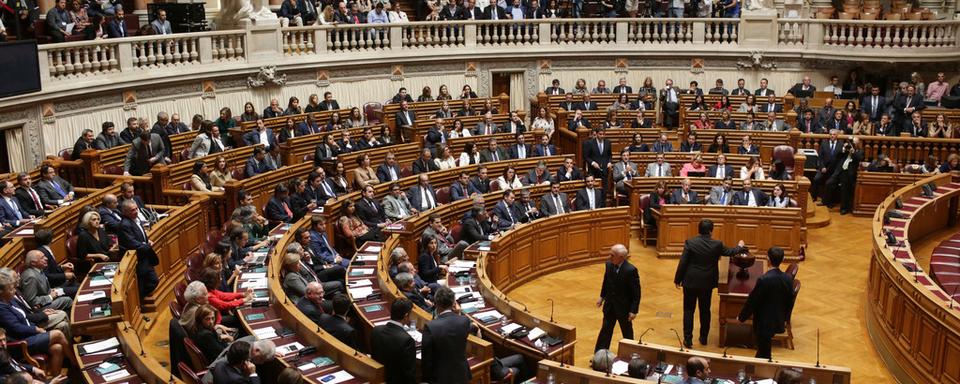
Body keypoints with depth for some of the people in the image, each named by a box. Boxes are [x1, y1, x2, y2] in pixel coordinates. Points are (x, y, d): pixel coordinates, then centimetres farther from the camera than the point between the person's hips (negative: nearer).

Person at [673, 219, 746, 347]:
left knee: (688, 310, 8)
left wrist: (678, 280, 0)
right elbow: (729, 252, 13)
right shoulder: (717, 244, -8)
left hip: (690, 282, -2)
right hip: (707, 283, 2)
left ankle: (688, 339, 7)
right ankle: (704, 338, 26)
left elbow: (682, 263, -12)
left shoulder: (690, 243, -13)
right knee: (705, 310, 16)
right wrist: (740, 247, 34)